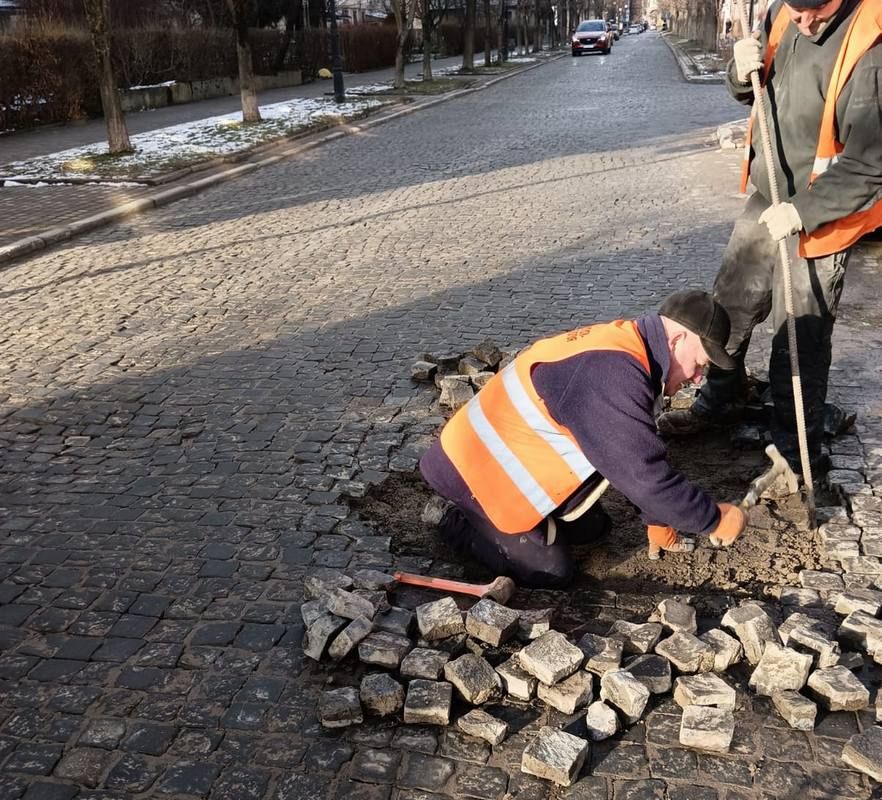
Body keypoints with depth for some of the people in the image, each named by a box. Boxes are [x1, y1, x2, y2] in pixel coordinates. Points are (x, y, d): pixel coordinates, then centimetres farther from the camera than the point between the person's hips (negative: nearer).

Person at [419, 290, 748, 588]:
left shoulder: (625, 351, 1)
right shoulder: (613, 374, -32)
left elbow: (643, 458, 11)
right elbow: (643, 475, -30)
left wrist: (659, 524, 16)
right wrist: (716, 519, -16)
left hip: (519, 457, 10)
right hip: (478, 470, -10)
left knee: (591, 527, 18)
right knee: (551, 571, -4)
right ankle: (462, 526, 10)